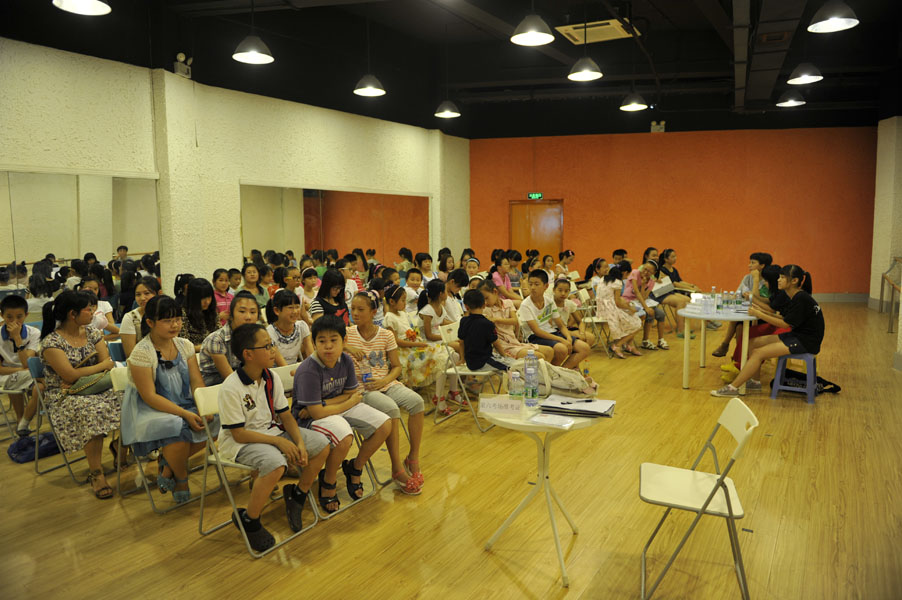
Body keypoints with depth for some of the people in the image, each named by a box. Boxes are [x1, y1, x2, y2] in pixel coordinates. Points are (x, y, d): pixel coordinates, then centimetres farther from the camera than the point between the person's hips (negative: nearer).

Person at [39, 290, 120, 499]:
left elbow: (109, 364, 0)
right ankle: (96, 473, -23)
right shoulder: (51, 342, -10)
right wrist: (102, 365, -7)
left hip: (96, 388, 5)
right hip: (65, 396, -5)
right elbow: (70, 376, -19)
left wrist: (83, 377, -16)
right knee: (92, 411, -36)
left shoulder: (92, 333, 8)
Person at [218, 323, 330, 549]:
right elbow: (239, 434, -21)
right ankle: (248, 519, -12)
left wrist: (299, 442, -13)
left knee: (321, 445, -7)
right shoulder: (231, 388, -22)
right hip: (240, 442, -7)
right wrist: (279, 441, -24)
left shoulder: (271, 378, -1)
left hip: (271, 431, 7)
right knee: (276, 463, -36)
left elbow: (285, 416, 3)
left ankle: (298, 493, 16)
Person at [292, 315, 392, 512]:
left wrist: (324, 404, -16)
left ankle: (355, 467, 17)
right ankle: (327, 482, -5)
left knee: (384, 425, -5)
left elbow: (351, 394, 0)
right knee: (343, 436, -35)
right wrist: (349, 403, -12)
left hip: (339, 408, 7)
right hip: (310, 417, -7)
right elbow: (317, 413, -25)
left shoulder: (346, 361, -6)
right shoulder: (308, 372, -25)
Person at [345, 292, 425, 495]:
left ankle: (413, 458, -9)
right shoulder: (348, 334, 1)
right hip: (363, 388, -3)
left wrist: (385, 380, -12)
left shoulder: (386, 335, 4)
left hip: (387, 384, 3)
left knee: (416, 401, -24)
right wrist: (348, 347, -22)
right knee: (391, 408, -31)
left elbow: (397, 366, 7)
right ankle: (397, 468, -20)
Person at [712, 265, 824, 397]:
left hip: (806, 341, -10)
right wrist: (761, 312, -1)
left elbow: (786, 324, -19)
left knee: (758, 353, -18)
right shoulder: (795, 297, 9)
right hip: (796, 335, 10)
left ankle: (733, 388, -15)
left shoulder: (801, 299, -19)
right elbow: (784, 318, 12)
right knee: (753, 343, 5)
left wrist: (759, 314, -17)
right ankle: (755, 381, 11)